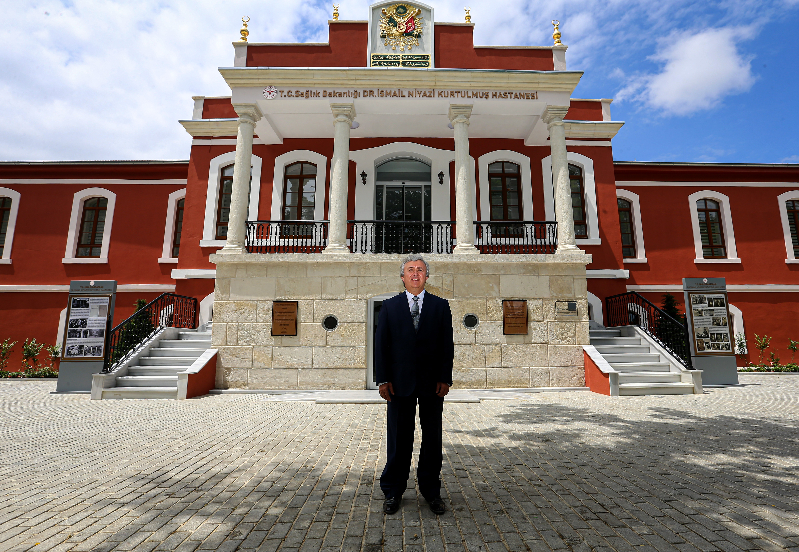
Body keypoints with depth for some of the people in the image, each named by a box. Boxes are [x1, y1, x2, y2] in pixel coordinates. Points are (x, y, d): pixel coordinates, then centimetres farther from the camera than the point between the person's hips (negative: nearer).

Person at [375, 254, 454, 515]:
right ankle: (393, 492, 26)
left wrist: (445, 378, -5)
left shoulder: (441, 305, 5)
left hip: (432, 383, 1)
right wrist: (383, 379, -5)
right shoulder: (390, 306, 5)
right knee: (398, 439, 9)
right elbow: (381, 344, 2)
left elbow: (447, 344, 2)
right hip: (399, 383, 0)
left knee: (432, 439, 11)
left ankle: (431, 492, 28)